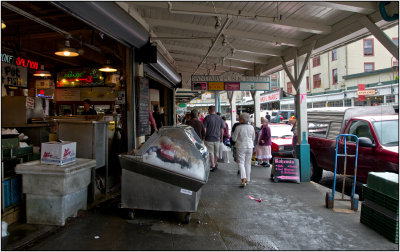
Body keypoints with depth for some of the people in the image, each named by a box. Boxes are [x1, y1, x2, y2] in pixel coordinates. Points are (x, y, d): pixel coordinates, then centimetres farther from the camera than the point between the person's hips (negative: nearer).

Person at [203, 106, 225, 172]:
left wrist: (203, 137, -4)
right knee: (216, 153, 17)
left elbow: (204, 129, -12)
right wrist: (221, 138, 16)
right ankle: (215, 164, 29)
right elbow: (222, 129, 7)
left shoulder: (207, 118, -10)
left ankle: (213, 166, 1)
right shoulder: (219, 118, 3)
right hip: (217, 138, 4)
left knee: (211, 152, 2)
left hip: (209, 138, -4)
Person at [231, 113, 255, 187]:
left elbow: (234, 138, -7)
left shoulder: (238, 128, -12)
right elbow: (253, 138, 12)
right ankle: (247, 180, 20)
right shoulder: (251, 127, 0)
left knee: (241, 163, 0)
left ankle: (243, 179, -15)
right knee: (248, 163, 13)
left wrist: (232, 134, 12)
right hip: (249, 147, 4)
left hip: (241, 147, -4)